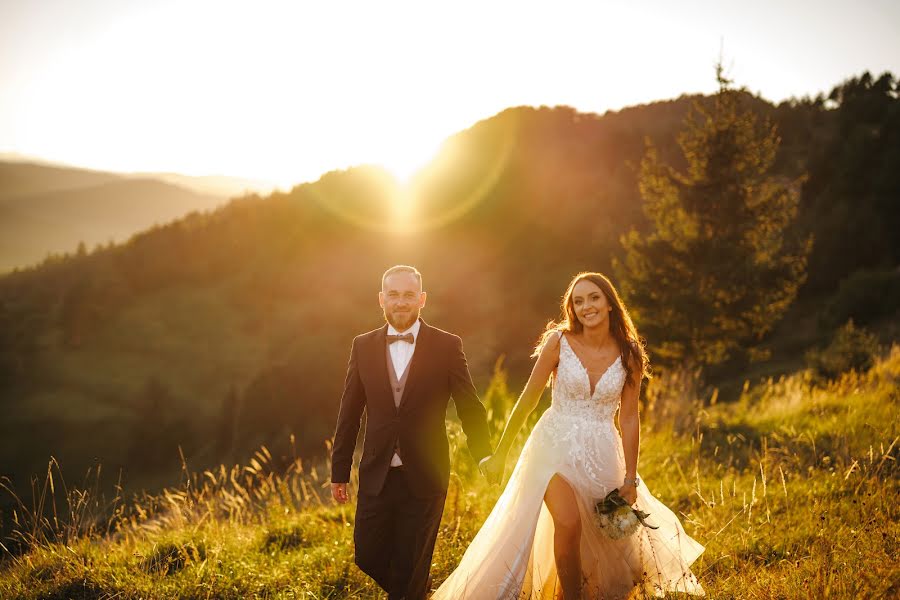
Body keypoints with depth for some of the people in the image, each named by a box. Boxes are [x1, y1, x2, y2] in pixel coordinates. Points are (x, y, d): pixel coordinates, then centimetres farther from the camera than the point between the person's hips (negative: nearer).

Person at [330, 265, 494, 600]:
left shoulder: (447, 346, -3)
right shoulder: (363, 347, 4)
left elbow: (470, 408, -1)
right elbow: (349, 414, 7)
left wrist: (485, 458, -10)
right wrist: (339, 472, 8)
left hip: (424, 479, -2)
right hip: (377, 476, 3)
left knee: (410, 568, 5)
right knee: (368, 556, 8)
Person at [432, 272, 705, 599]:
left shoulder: (629, 354, -1)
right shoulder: (558, 341, -7)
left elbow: (629, 418, 3)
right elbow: (528, 398, 0)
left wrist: (630, 479, 3)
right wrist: (501, 452, 3)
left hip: (601, 453, 3)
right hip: (557, 446, -2)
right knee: (568, 523, -25)